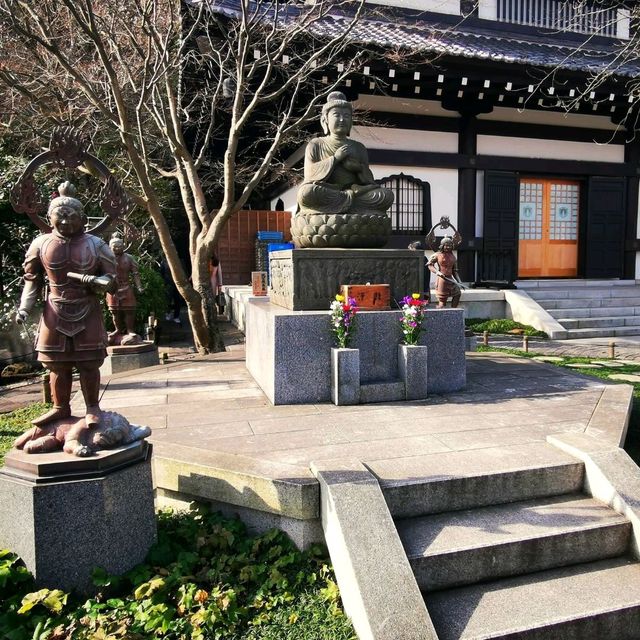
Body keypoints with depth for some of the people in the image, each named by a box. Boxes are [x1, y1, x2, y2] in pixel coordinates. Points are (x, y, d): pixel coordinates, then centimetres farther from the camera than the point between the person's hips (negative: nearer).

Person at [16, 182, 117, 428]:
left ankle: (93, 407, 15)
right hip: (55, 312, 2)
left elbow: (111, 279, -1)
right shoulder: (40, 244, 1)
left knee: (88, 363, 2)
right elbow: (32, 279, 10)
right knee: (57, 364, 9)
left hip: (87, 312, -2)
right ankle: (60, 407, 24)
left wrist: (93, 281, -21)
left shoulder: (95, 245, -4)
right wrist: (25, 306, -2)